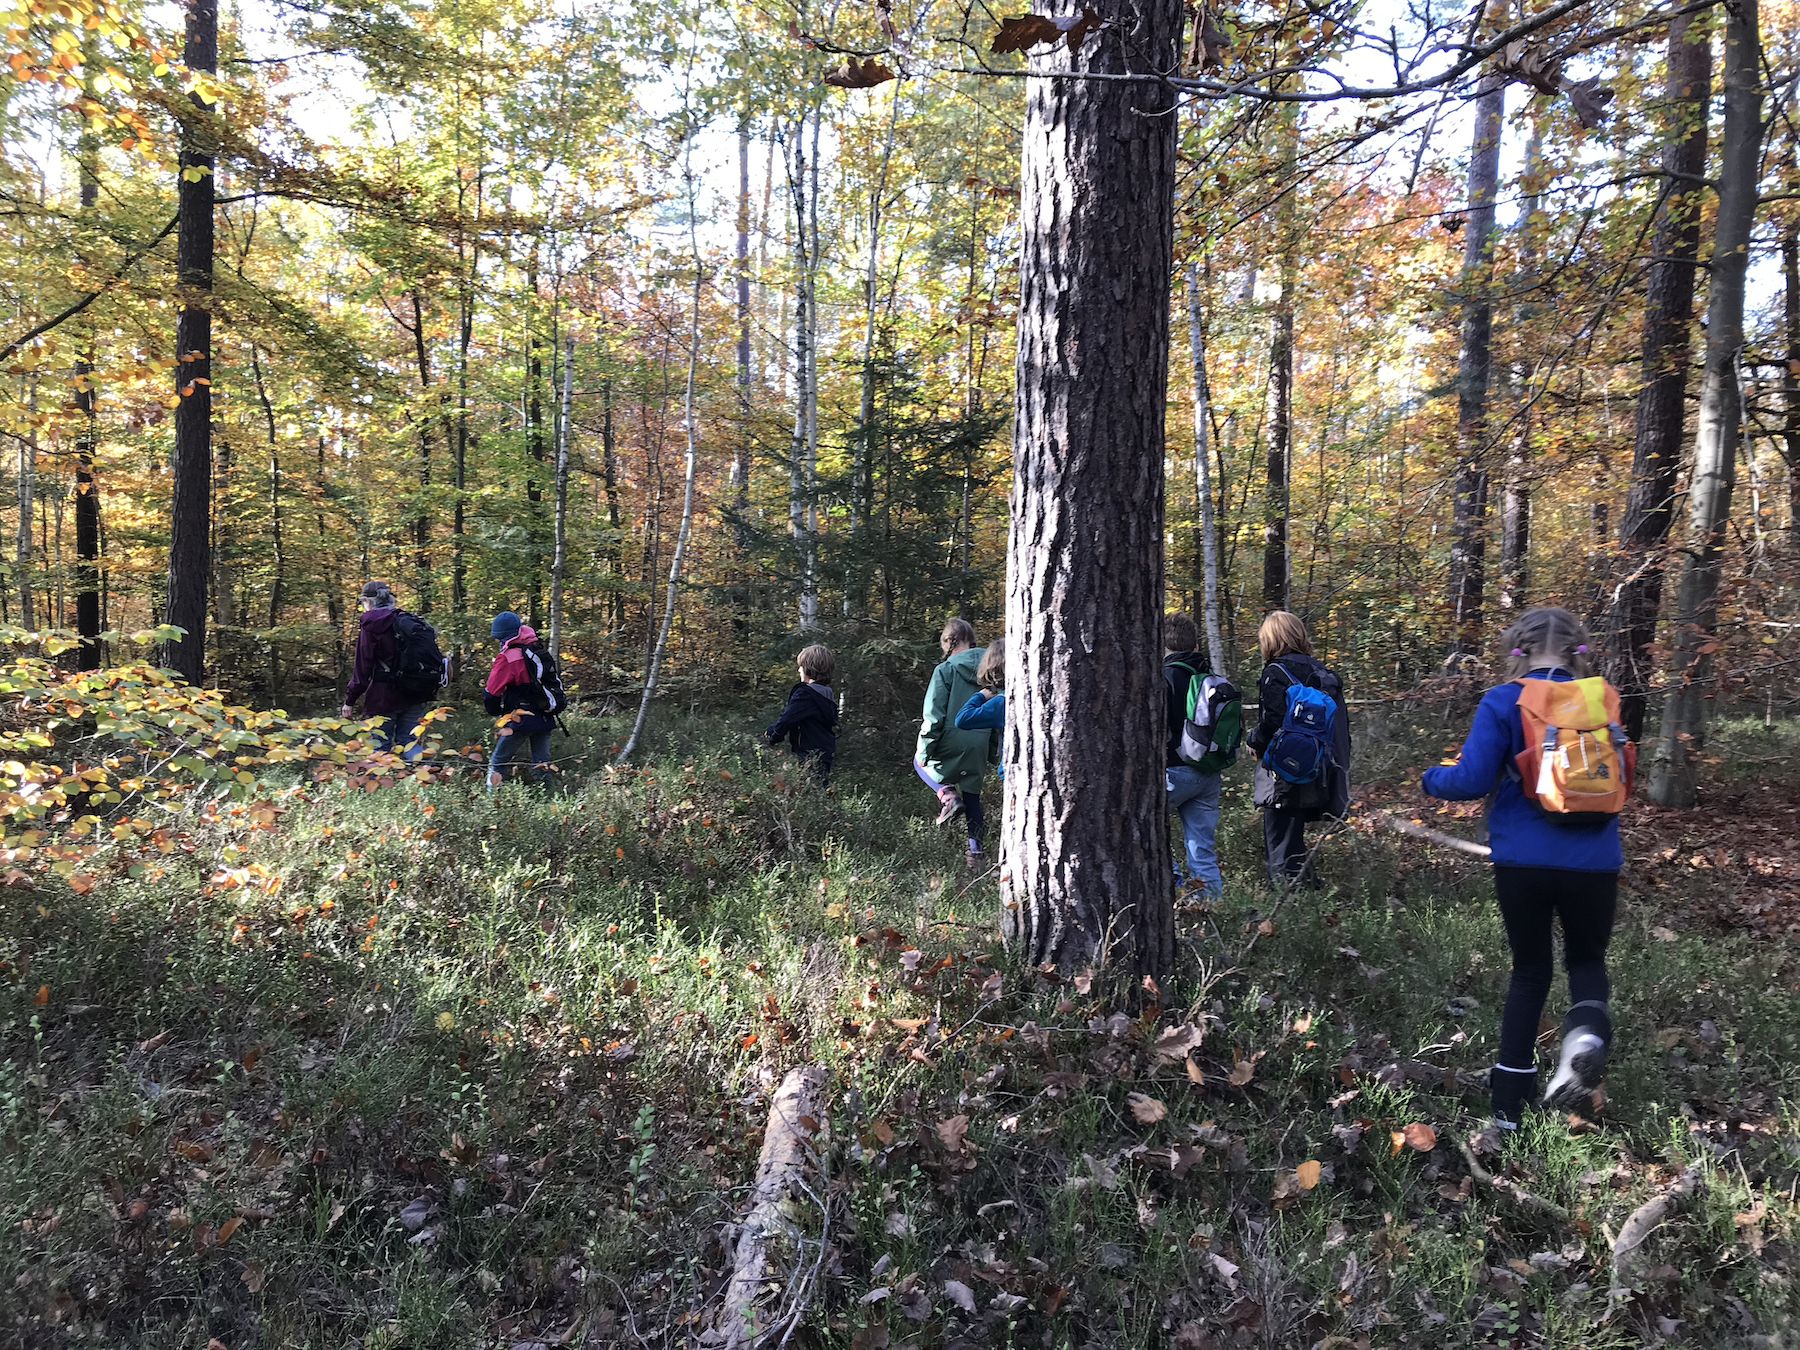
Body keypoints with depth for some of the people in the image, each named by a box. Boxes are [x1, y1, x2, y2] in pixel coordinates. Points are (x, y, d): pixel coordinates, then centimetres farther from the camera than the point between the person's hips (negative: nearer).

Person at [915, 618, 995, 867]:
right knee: (973, 796, 19)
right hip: (979, 747, 5)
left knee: (921, 762, 24)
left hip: (952, 743, -4)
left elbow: (934, 716, -12)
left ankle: (947, 794, 0)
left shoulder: (946, 670, -10)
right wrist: (993, 751, 18)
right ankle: (976, 850, 16)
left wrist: (924, 751, -4)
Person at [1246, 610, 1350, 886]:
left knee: (1282, 854, -2)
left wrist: (1254, 741, -1)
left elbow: (1272, 724, -20)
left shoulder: (1276, 672, -11)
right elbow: (1341, 724, 13)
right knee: (1295, 845, 20)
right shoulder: (1323, 673, 12)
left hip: (1284, 776, -8)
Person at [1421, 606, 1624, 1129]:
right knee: (1587, 961, 21)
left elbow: (1471, 781, -11)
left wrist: (1432, 778, 9)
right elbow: (1620, 779, 16)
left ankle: (1510, 1101, 17)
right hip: (1592, 862, 1)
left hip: (1523, 861, -1)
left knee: (1530, 972, 15)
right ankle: (1587, 1031, -14)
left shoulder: (1502, 702, -7)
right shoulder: (1604, 699, 3)